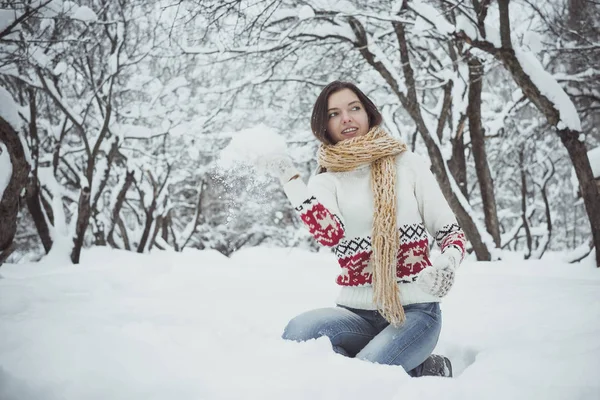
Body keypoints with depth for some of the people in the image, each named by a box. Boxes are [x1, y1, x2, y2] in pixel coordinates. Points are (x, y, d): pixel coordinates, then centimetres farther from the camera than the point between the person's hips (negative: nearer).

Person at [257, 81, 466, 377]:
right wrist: (289, 177, -19)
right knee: (297, 333, -29)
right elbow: (331, 234, -16)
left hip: (415, 309, -3)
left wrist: (448, 261, -18)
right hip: (357, 311, 3)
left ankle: (426, 373, 3)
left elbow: (449, 230, 5)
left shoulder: (408, 164, 4)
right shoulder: (325, 181, 6)